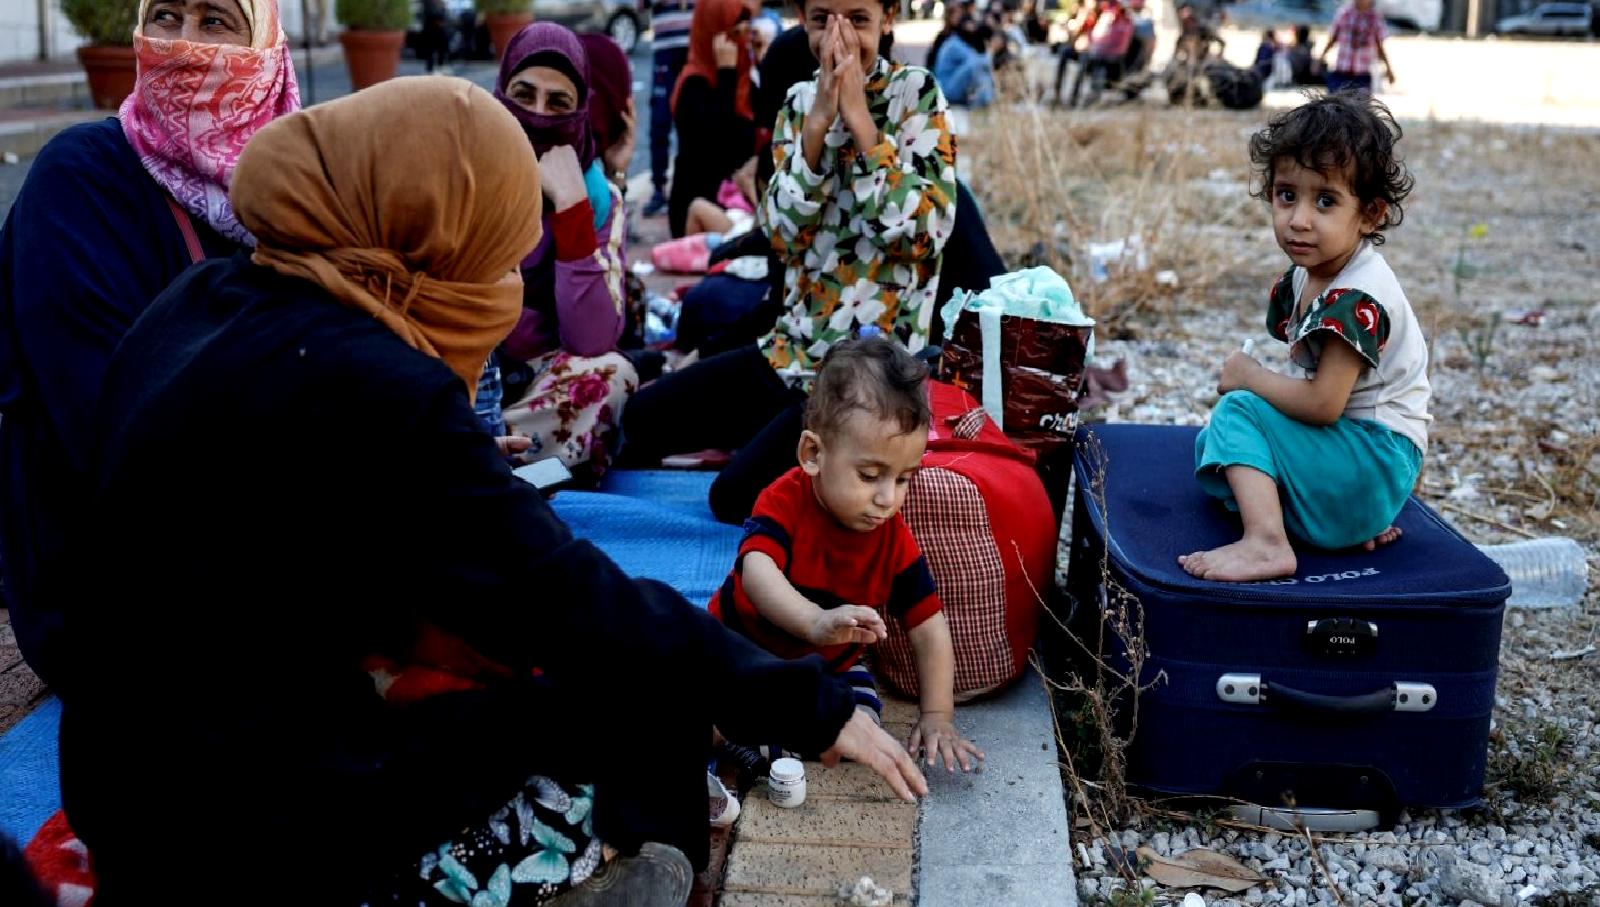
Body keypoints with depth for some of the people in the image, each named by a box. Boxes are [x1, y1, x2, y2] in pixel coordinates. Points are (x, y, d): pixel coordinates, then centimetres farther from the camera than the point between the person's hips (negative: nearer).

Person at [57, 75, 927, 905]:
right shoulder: (366, 389, -24)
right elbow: (572, 604, -21)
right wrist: (809, 703, -12)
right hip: (248, 828, -9)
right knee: (655, 710, -2)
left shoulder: (207, 303, 3)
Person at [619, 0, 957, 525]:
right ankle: (789, 432, 12)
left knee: (736, 497, -16)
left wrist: (860, 120, -21)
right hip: (794, 348, 6)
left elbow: (925, 230, -20)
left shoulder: (917, 94, -8)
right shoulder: (800, 101, 6)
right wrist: (818, 121, -15)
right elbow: (781, 232, -5)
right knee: (641, 422, 3)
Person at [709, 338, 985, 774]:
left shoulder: (894, 538, -12)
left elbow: (929, 628, -5)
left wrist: (937, 717, -13)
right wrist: (816, 623, -62)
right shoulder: (786, 501, -24)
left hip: (830, 665, 4)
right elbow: (757, 572, -43)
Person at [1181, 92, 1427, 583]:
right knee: (1215, 443, 13)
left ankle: (1265, 544, -32)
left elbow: (1322, 404, -25)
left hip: (1378, 454, -10)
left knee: (1238, 411, -17)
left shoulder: (1356, 297, -23)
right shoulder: (1302, 277, 7)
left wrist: (1249, 376, -13)